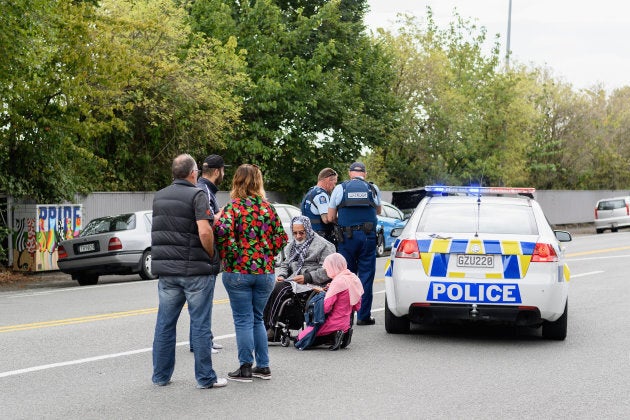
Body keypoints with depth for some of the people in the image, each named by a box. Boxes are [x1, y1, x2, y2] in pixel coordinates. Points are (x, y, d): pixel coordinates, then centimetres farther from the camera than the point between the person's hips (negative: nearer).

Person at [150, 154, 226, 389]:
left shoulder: (159, 197, 12)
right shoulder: (196, 195, -10)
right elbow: (204, 232, -21)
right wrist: (212, 256, -6)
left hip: (166, 270, 6)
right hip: (196, 270, -6)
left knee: (165, 323, 11)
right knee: (200, 324, 1)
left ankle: (161, 376, 17)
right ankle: (205, 378, 5)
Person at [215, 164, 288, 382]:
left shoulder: (233, 207, -7)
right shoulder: (268, 208, 6)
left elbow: (223, 231, -23)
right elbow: (281, 238, 5)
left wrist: (229, 255, -8)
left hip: (238, 272, -4)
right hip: (265, 271, 4)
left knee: (243, 320, 4)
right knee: (257, 319, 17)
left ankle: (245, 368, 7)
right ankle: (263, 366, 18)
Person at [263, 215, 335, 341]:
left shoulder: (323, 245, -2)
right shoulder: (292, 245, 22)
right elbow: (284, 264, 23)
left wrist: (307, 277, -20)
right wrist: (280, 276, 0)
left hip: (312, 284, -7)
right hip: (293, 281, 7)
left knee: (280, 289, -29)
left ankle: (271, 328, -26)